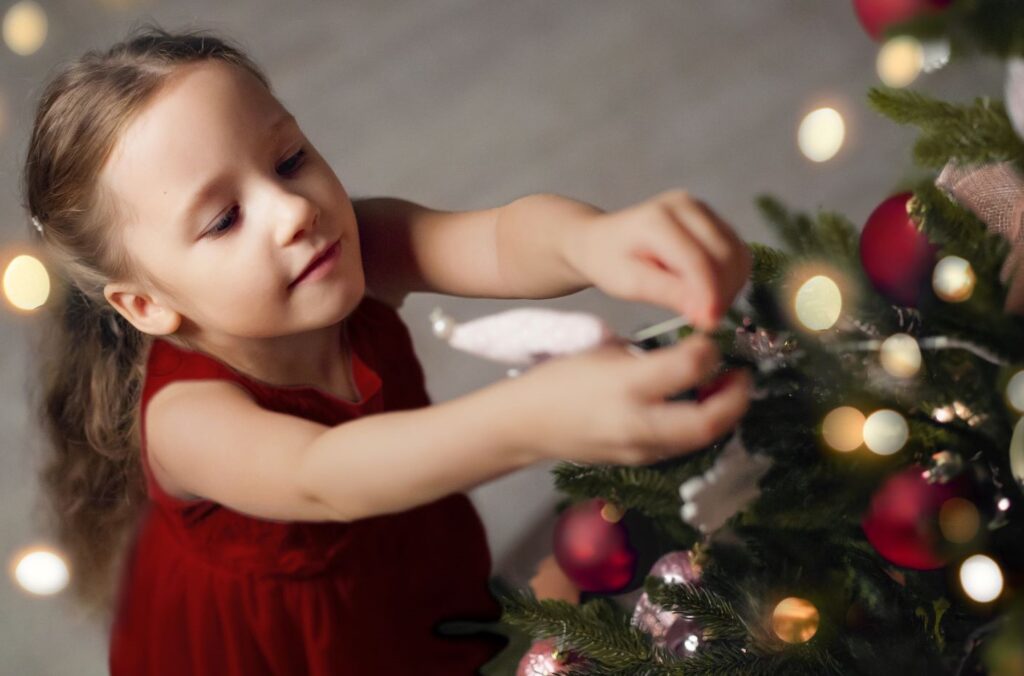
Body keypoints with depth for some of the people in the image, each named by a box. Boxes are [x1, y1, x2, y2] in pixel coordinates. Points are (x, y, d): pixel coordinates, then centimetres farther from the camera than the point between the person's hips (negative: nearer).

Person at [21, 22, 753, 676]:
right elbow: (322, 479, -57)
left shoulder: (363, 246, -24)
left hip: (419, 582, 4)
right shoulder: (186, 417, -38)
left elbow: (495, 240, -43)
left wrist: (594, 241, -68)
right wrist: (532, 420, -75)